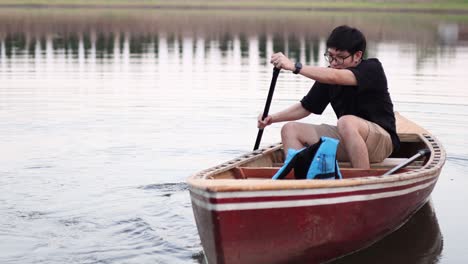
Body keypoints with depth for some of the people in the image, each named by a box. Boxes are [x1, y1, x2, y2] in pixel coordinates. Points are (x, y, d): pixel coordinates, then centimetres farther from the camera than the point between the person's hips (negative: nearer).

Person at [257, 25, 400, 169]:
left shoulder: (372, 68, -14)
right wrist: (272, 118, -4)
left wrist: (295, 67, -38)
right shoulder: (327, 75, 6)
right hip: (346, 141, 7)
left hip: (382, 140, -7)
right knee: (290, 129, -2)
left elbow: (335, 77, -32)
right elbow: (305, 107, 11)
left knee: (346, 122, -38)